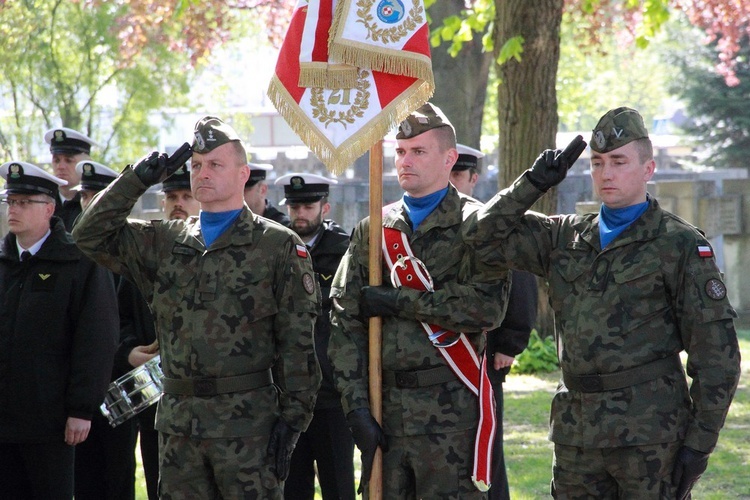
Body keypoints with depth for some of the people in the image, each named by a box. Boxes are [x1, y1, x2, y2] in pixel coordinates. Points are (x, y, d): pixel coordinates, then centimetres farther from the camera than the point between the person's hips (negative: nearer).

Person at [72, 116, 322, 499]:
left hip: (248, 424, -5)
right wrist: (136, 181, 1)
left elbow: (297, 341, -4)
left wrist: (292, 417, -10)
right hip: (177, 421, 5)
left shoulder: (278, 246, 0)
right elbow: (90, 236, 10)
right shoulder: (166, 242, 14)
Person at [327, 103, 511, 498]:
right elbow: (345, 322, 7)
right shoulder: (372, 230, 12)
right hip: (384, 405, 4)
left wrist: (398, 302, -11)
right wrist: (355, 406, -3)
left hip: (451, 407, -4)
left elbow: (487, 307, -16)